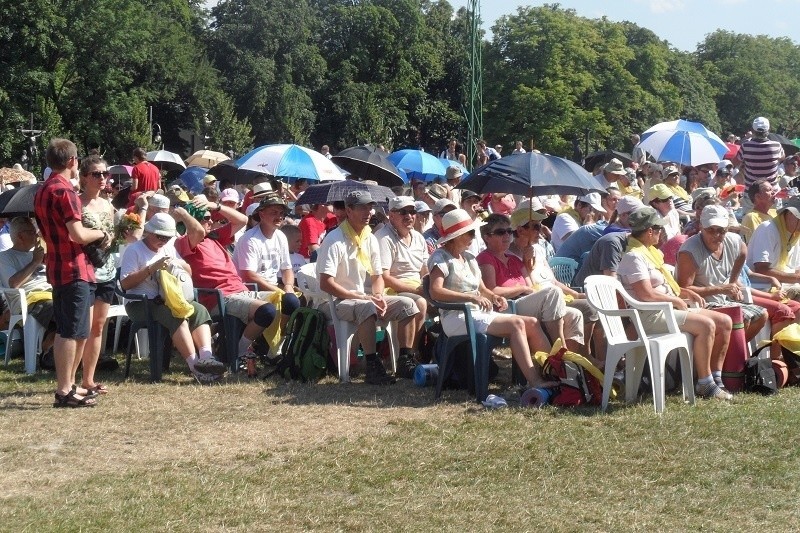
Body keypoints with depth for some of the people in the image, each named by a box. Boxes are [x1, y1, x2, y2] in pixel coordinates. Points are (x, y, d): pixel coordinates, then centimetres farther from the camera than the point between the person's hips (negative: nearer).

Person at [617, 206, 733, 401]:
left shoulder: (648, 252, 18)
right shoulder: (634, 257, -15)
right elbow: (647, 294, -23)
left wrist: (686, 292, 12)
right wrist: (676, 300, -11)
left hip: (668, 309, 11)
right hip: (651, 316, -11)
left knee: (725, 322, 3)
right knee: (706, 325, -27)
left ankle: (716, 379, 5)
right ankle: (705, 384, -19)